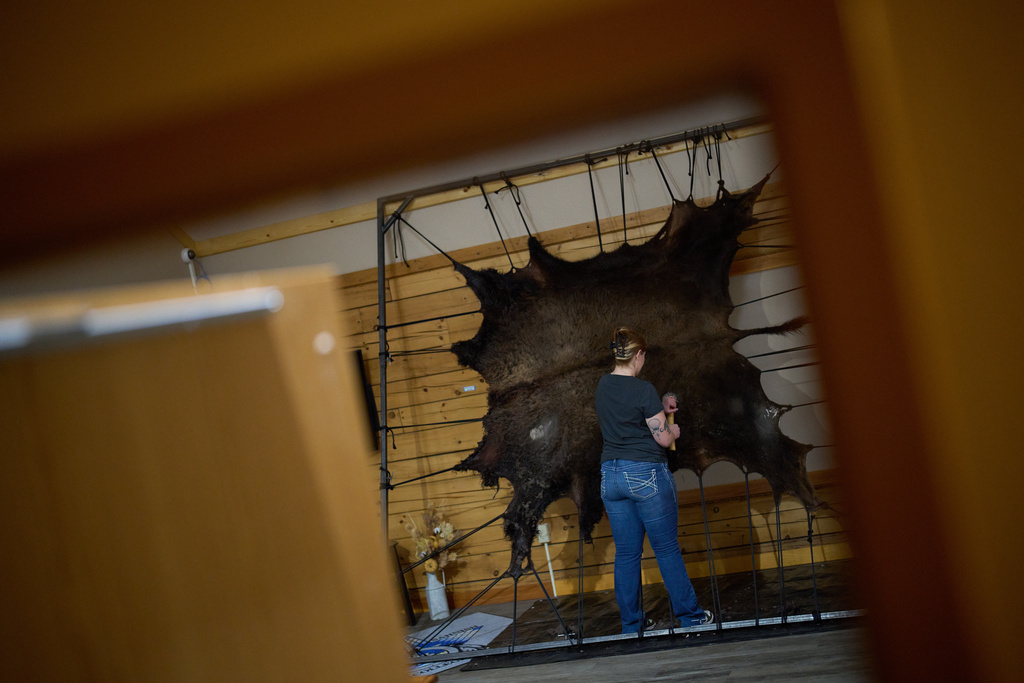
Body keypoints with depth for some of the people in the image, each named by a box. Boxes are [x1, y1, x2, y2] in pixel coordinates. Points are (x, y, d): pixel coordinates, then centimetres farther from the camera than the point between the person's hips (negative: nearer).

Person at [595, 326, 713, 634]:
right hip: (647, 475, -6)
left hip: (611, 475, 6)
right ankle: (688, 614, 17)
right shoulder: (644, 390, -15)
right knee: (667, 549, 6)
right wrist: (674, 430, 9)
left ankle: (630, 622, 16)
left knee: (626, 553, 10)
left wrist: (660, 408, 25)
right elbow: (663, 438, -11)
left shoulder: (602, 386, 6)